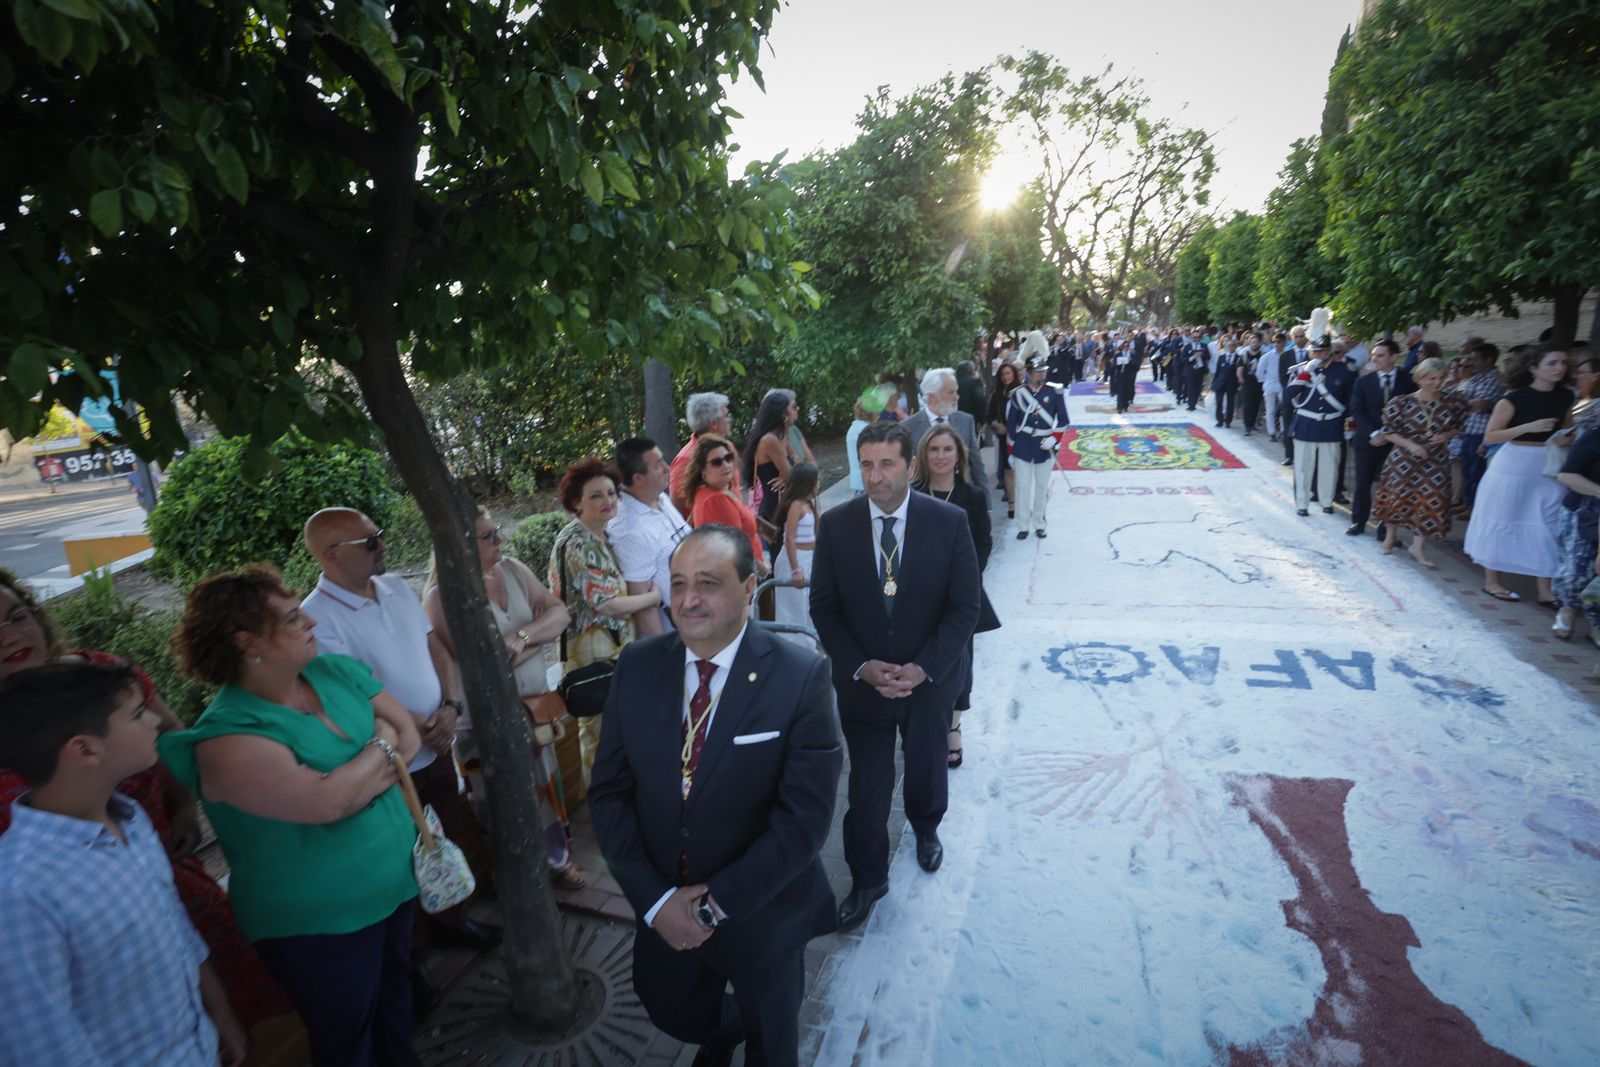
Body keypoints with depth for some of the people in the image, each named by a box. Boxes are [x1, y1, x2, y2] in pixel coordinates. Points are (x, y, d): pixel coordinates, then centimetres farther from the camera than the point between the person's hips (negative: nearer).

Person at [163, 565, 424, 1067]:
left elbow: (409, 734, -2)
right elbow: (325, 803, -34)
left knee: (397, 992, 28)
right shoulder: (229, 736, -25)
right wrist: (381, 748, -18)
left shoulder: (336, 670, -4)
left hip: (395, 879, 7)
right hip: (319, 920, -6)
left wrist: (354, 781, -20)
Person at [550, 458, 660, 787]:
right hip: (593, 648, -9)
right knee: (602, 727, 6)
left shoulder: (599, 535, 7)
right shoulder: (578, 543, -20)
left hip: (615, 642, 9)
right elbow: (605, 603, -23)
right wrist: (655, 596, -12)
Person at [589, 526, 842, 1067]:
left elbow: (805, 817, -22)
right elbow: (609, 793, -6)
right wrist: (655, 899, -14)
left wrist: (718, 903, -20)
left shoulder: (802, 677, -23)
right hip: (662, 908, 4)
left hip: (761, 912, -3)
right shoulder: (637, 666, -11)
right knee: (671, 1013, 29)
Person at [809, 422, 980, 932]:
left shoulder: (949, 521, -12)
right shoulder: (835, 524, -11)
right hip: (862, 680, 0)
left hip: (931, 678, 1)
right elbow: (824, 608, -5)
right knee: (867, 786, 8)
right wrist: (861, 668, -16)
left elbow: (965, 605, -9)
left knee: (927, 769, 23)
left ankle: (925, 828, 56)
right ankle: (867, 880, 32)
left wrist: (923, 669, -18)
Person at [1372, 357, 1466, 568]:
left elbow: (1459, 427, 11)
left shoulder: (1452, 404, -2)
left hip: (1436, 461, 2)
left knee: (1431, 500, -2)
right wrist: (1410, 444, -20)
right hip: (1404, 459, -2)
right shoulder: (1402, 402, -11)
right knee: (1399, 496, 7)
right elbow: (1387, 431, -9)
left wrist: (1446, 435, -10)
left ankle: (1418, 547, 9)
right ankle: (1389, 537, 28)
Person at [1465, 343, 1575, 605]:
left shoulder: (1565, 397, 7)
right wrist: (1528, 427, -22)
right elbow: (1490, 436, -12)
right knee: (1503, 523, 4)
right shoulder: (1515, 398, -10)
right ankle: (1491, 581, 17)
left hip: (1551, 468, 5)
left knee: (1548, 527, 5)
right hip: (1514, 466, -5)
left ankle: (1545, 590, 12)